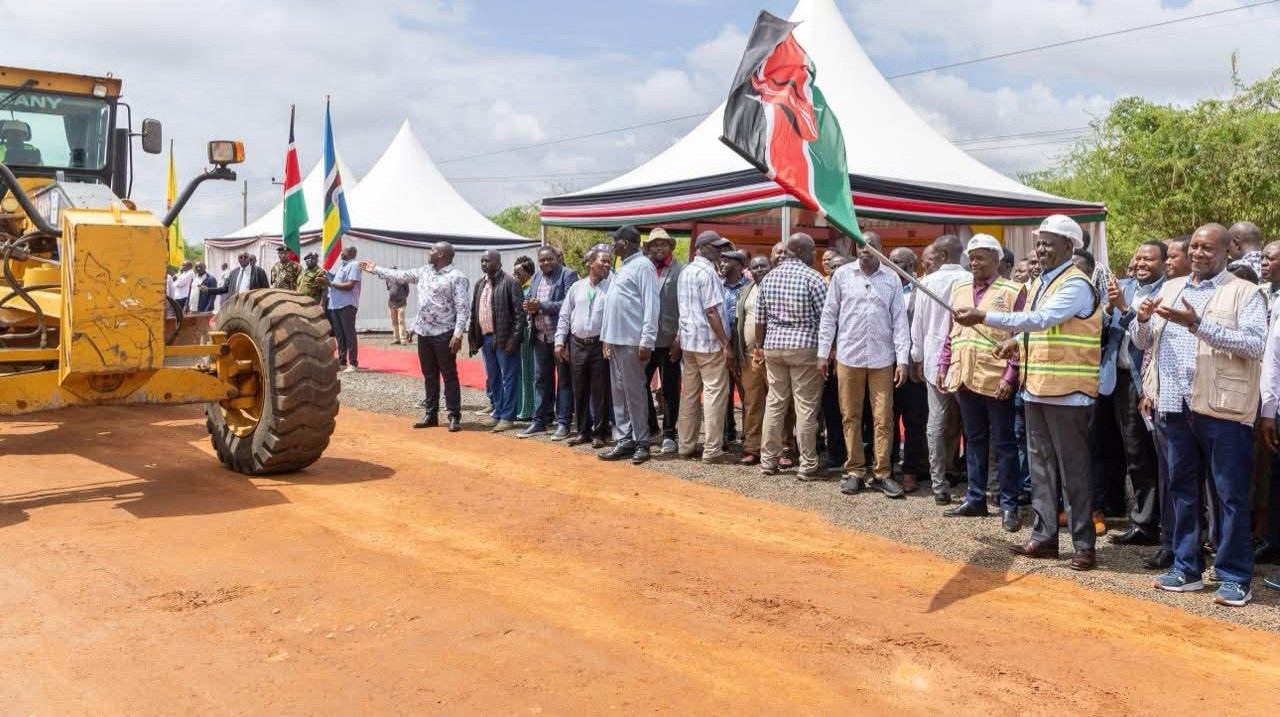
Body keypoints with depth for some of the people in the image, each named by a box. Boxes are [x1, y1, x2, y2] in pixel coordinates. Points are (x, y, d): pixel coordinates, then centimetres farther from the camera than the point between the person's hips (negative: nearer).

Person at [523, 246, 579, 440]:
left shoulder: (568, 275, -8)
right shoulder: (536, 277, 14)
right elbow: (529, 301, 17)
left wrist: (542, 305, -20)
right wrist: (530, 306, -7)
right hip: (541, 337, 7)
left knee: (563, 380, 2)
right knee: (541, 379, 12)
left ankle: (563, 423, 7)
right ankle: (539, 421, 20)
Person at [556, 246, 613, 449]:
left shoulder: (612, 288, -1)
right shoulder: (577, 287, 10)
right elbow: (565, 316, 12)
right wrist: (560, 342, 5)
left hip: (600, 345, -4)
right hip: (577, 344, 4)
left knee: (599, 391, 1)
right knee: (580, 391, 10)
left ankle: (599, 433, 11)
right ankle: (583, 431, 21)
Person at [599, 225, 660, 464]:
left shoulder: (643, 266, -9)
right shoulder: (622, 268, 19)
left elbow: (651, 306, -15)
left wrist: (646, 341, -19)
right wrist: (607, 337, 16)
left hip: (632, 341, -9)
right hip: (616, 339, 9)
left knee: (634, 393, -3)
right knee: (619, 393, 10)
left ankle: (641, 442, 6)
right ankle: (625, 441, 15)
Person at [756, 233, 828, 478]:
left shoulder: (769, 277, 9)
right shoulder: (812, 277, -8)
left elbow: (760, 318, 11)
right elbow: (826, 318, -9)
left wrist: (759, 346, 21)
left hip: (773, 346, 5)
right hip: (804, 347, -5)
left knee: (775, 403, 11)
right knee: (806, 407, 0)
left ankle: (768, 460, 15)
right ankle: (808, 464, 5)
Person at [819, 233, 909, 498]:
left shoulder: (891, 279, 4)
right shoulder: (842, 275, 3)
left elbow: (899, 319, 3)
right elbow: (829, 315, 5)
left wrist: (903, 359, -3)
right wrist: (823, 353, 2)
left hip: (882, 358, 0)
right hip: (848, 356, 0)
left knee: (883, 418, 2)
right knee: (851, 416, 6)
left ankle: (882, 473, 11)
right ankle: (855, 471, 16)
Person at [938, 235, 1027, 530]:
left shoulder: (1013, 291, -5)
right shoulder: (959, 289, 13)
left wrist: (1010, 376, -15)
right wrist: (943, 365, 12)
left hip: (995, 380, -6)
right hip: (964, 377, 6)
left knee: (1003, 443, 2)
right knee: (974, 439, 14)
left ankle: (1008, 505, 9)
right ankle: (975, 499, 24)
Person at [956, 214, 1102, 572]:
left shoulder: (1076, 284, -13)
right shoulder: (1039, 283, 15)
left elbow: (1041, 319, -25)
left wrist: (983, 317, -27)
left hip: (1066, 391, -9)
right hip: (1037, 387, 9)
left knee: (1073, 469, -2)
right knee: (1041, 466, 12)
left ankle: (1084, 544, 7)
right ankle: (1044, 537, 21)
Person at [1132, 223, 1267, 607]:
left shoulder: (1245, 293, -1)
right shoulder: (1170, 288, 14)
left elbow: (1254, 344, -15)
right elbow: (1143, 342, 14)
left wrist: (1198, 324, -24)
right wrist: (1142, 320, -8)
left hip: (1222, 408, -5)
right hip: (1179, 406, 5)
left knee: (1231, 495, 1)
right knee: (1182, 488, 12)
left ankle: (1234, 577, 10)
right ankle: (1187, 567, 23)